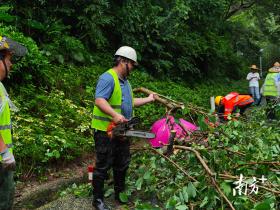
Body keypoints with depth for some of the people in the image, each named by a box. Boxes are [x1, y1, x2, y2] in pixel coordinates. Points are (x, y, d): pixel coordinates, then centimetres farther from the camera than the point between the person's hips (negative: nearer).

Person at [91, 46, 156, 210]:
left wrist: (148, 99, 26)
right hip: (105, 130, -9)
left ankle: (119, 193, 35)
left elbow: (129, 102, 25)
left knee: (122, 164, 18)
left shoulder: (125, 81, 16)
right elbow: (99, 100, -27)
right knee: (103, 165, 1)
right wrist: (115, 115, -38)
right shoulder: (108, 78, -16)